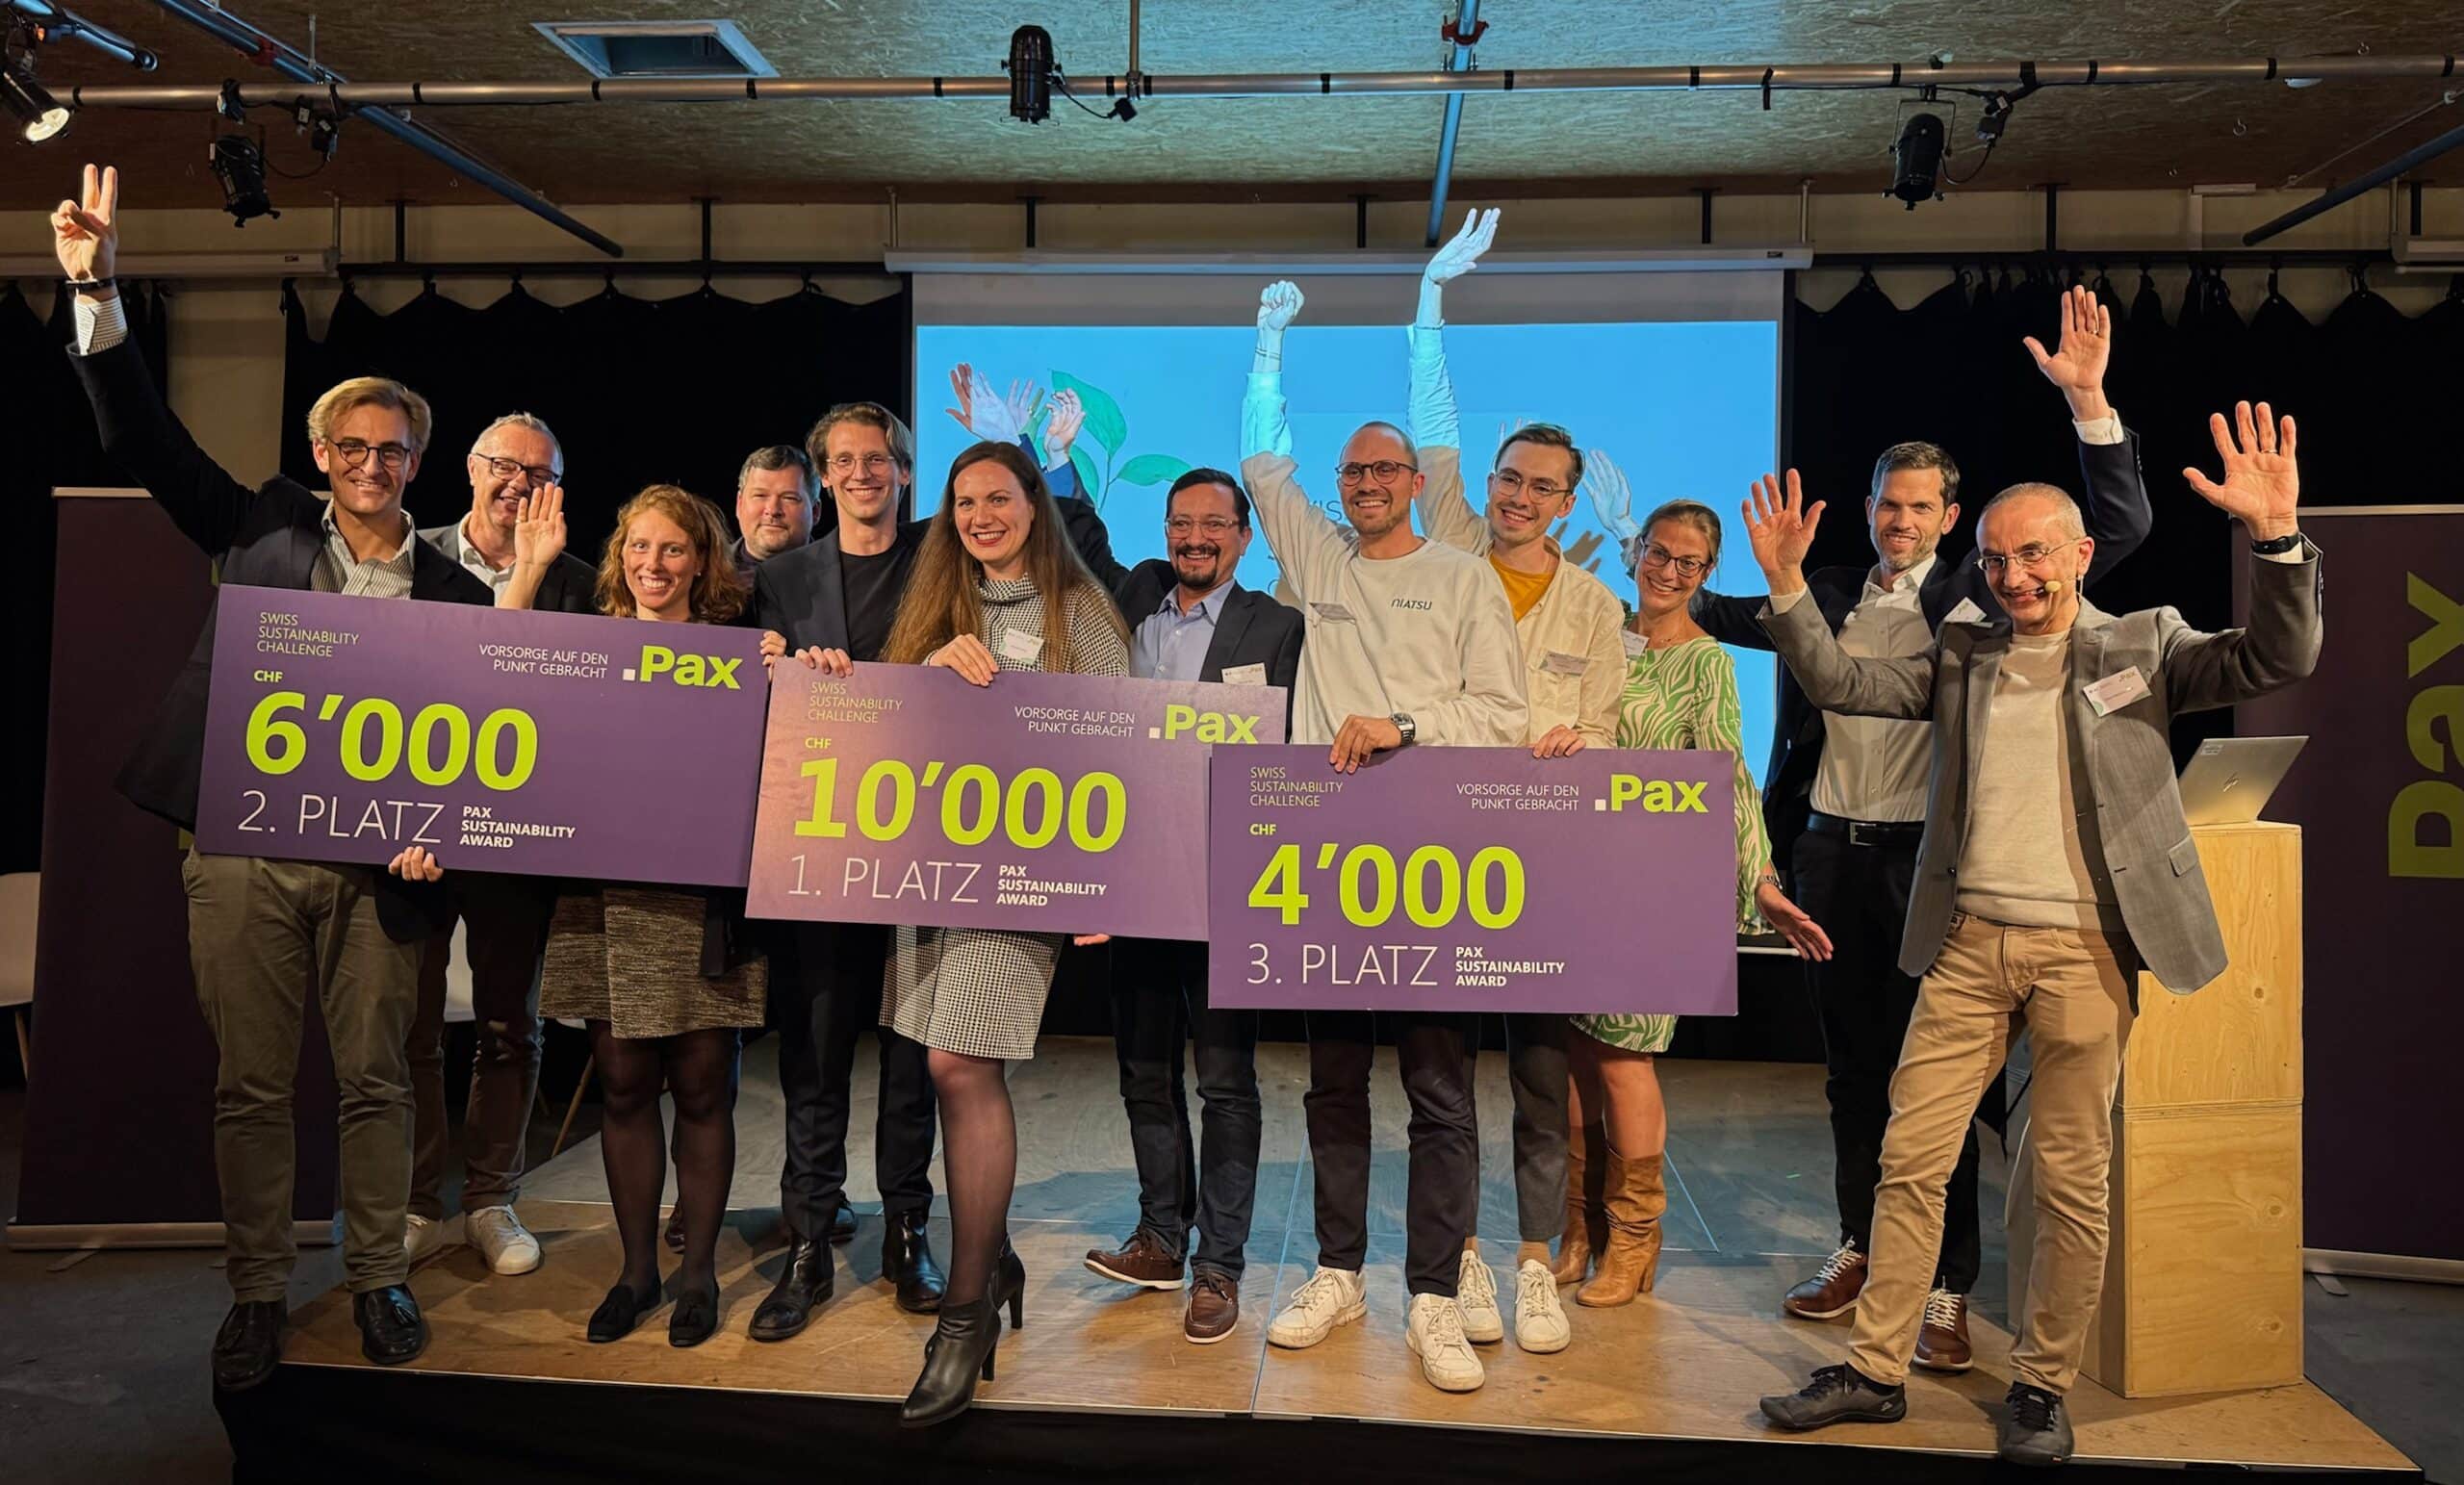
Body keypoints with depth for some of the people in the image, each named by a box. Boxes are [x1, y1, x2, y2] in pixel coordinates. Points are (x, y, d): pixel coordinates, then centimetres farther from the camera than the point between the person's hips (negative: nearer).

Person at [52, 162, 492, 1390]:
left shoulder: (452, 592, 5)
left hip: (374, 867, -1)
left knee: (375, 1082, 8)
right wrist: (95, 289, -8)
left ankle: (378, 1278, 23)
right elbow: (146, 441, 3)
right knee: (249, 1086, 8)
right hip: (245, 857, 1)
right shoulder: (265, 530, 8)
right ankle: (256, 1295, 22)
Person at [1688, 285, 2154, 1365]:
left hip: (1928, 859, -3)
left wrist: (2087, 400, -13)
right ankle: (1860, 1248, 29)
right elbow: (1720, 616, 17)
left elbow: (2118, 527, -4)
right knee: (1852, 1064, 14)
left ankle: (1945, 1287, 11)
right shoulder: (1825, 599, 10)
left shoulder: (1979, 599, 1)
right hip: (1832, 853, 4)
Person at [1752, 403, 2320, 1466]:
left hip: (2084, 949, -2)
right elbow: (1838, 684, 7)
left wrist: (2278, 538, -22)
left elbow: (2278, 660, -7)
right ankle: (1876, 1370, 17)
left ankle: (2042, 1387, 22)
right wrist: (1786, 583, -5)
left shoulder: (2143, 644, 5)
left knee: (2071, 1181, 5)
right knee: (1909, 1159, 5)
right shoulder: (1962, 654, 12)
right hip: (1968, 940, 3)